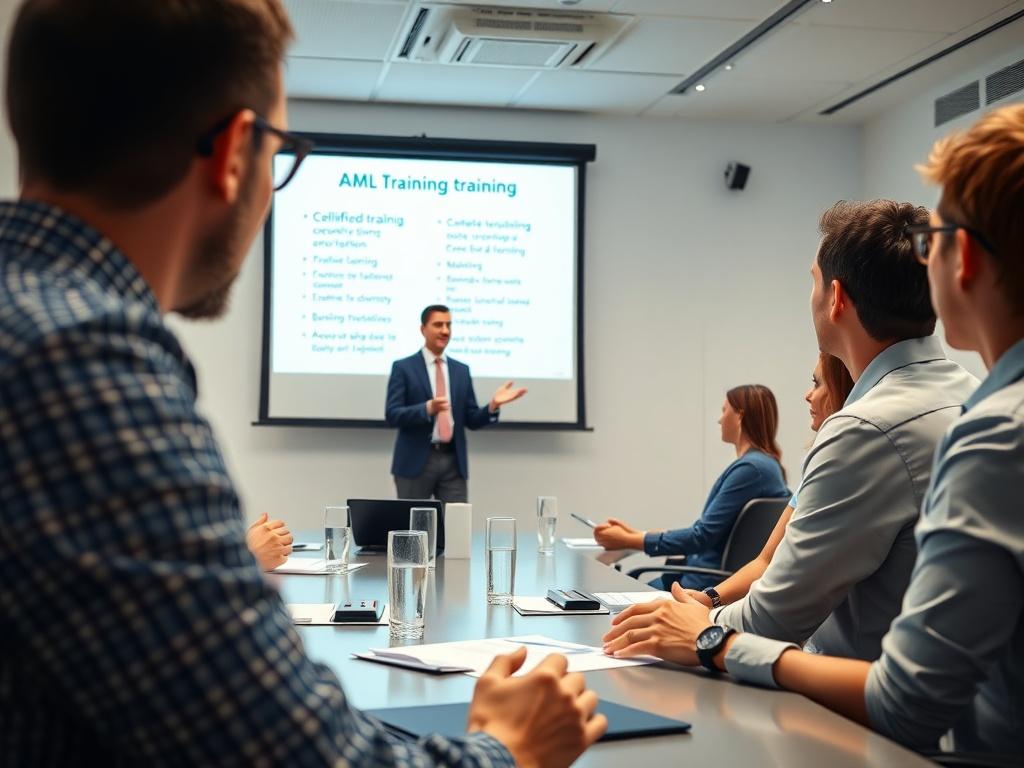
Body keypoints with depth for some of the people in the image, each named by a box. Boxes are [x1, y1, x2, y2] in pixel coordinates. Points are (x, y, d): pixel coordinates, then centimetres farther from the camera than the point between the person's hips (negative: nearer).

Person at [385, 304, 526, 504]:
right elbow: (392, 415, -9)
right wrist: (427, 409, -26)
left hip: (453, 462, 3)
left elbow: (471, 420, 12)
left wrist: (493, 405, -8)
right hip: (416, 461, -3)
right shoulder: (403, 367, 0)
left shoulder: (461, 370, 13)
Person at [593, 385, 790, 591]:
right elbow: (705, 529, 20)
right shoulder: (758, 464, 18)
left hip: (712, 583, -10)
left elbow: (702, 535, -18)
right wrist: (637, 534, 14)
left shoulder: (751, 468, -16)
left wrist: (629, 540, -14)